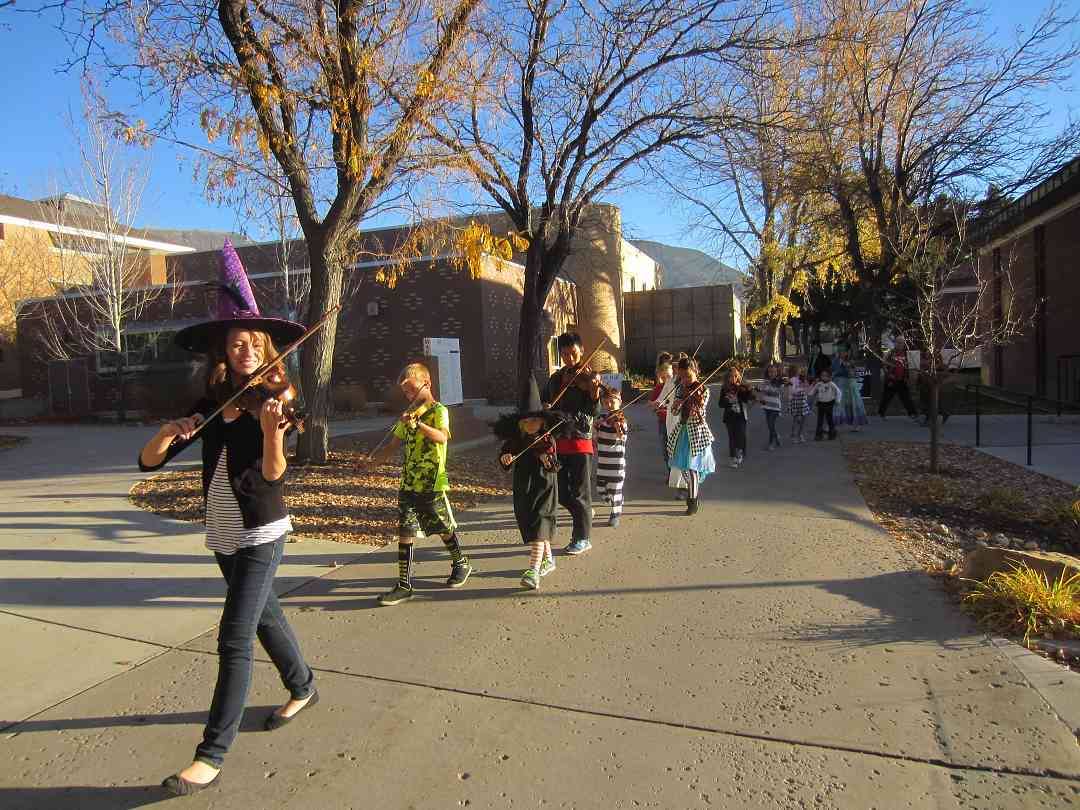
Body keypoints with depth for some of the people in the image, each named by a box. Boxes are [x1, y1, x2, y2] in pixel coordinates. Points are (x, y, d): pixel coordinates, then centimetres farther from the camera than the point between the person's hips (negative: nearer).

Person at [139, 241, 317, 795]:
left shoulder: (273, 401, -13)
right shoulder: (210, 405, 1)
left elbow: (273, 474, -26)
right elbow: (148, 462, -2)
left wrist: (272, 430, -45)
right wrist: (168, 433, -23)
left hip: (260, 534, -6)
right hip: (222, 534, 6)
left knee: (235, 640, -7)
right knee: (264, 615, 21)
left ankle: (211, 756, 5)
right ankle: (303, 688, 43)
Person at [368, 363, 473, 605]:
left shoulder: (438, 410, -8)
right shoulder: (408, 414, 13)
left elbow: (442, 436, -29)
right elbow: (394, 444, 17)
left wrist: (418, 424, -43)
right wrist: (373, 458, 2)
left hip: (432, 485, -6)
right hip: (408, 483, 6)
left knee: (445, 529, 10)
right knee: (405, 531, 2)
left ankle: (461, 563, 35)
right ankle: (404, 584, 8)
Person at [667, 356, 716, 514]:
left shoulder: (703, 391, -11)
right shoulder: (679, 389, 4)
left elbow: (702, 415, -18)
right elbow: (675, 412, 1)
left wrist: (697, 413, -40)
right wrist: (675, 405, -21)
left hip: (697, 431, -6)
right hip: (681, 430, 6)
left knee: (691, 466, -8)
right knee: (682, 465, 14)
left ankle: (693, 502, 0)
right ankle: (691, 492, 36)